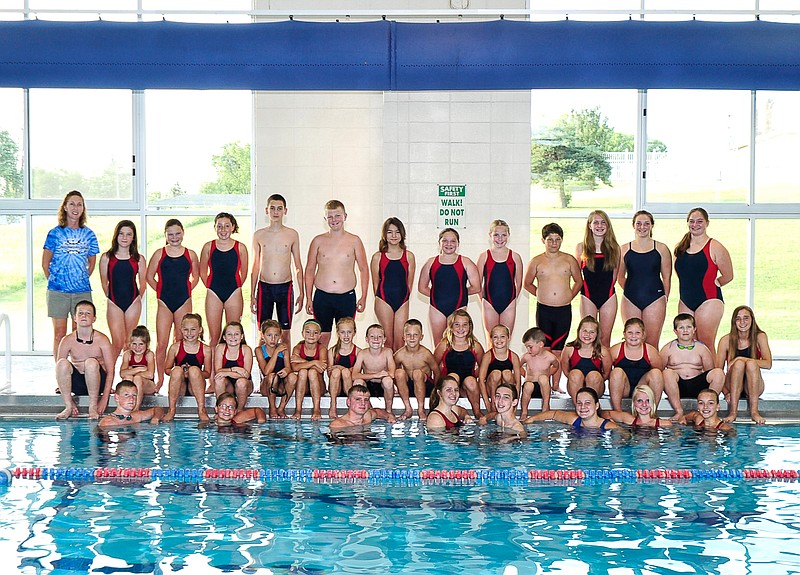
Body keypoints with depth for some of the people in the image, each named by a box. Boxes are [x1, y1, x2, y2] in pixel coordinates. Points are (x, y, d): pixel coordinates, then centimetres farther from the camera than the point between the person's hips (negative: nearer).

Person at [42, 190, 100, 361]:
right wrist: (53, 282, 7)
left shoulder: (88, 234, 8)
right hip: (58, 291, -2)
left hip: (82, 291, 2)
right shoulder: (55, 233, 2)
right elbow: (45, 264, 6)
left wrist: (82, 280, 10)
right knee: (59, 335, 0)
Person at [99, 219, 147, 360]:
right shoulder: (106, 258, 0)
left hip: (133, 303, 2)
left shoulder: (139, 259, 3)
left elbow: (143, 284, 10)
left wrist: (135, 300, 11)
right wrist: (112, 298, 10)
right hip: (114, 304, -1)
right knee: (118, 343, -9)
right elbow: (104, 283, 8)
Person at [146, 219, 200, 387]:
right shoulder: (159, 254, 3)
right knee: (161, 343, -2)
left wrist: (185, 291, 6)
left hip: (184, 302, 1)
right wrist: (161, 291, 3)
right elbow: (150, 276, 8)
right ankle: (160, 379, 8)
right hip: (164, 303, -1)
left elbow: (195, 277, 15)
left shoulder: (190, 254, 5)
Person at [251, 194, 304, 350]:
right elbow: (255, 267, 9)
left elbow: (298, 266, 7)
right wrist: (252, 295, 5)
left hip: (285, 287, 0)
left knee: (285, 333, 5)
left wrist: (301, 293, 2)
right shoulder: (259, 235, 5)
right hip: (264, 287, 0)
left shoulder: (292, 235, 4)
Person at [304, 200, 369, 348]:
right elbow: (310, 270, 10)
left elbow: (364, 269, 8)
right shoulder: (318, 241, 5)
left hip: (347, 297, 0)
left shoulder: (354, 241, 4)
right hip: (322, 297, 0)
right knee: (322, 337, 3)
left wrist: (364, 296, 1)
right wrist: (309, 299, 4)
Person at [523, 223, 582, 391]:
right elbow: (527, 283, 15)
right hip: (543, 309, -1)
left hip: (564, 310, 1)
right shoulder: (536, 262, 4)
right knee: (544, 348, -1)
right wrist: (541, 294, 8)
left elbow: (578, 282, 17)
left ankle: (556, 385, 12)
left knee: (558, 349, 5)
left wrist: (569, 296, 8)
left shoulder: (569, 260, 6)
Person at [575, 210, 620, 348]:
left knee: (605, 338, 4)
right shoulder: (582, 248, 1)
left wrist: (607, 287, 8)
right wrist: (584, 287, 3)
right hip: (588, 296, -1)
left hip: (608, 296, 1)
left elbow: (615, 274, 12)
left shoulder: (614, 248, 4)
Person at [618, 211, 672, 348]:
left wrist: (664, 299, 2)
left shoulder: (661, 249, 5)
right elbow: (620, 277, 15)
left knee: (652, 343, -2)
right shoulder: (624, 249, 7)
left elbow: (667, 277, 6)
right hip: (630, 301, 2)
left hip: (655, 300, -1)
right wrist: (632, 291, 6)